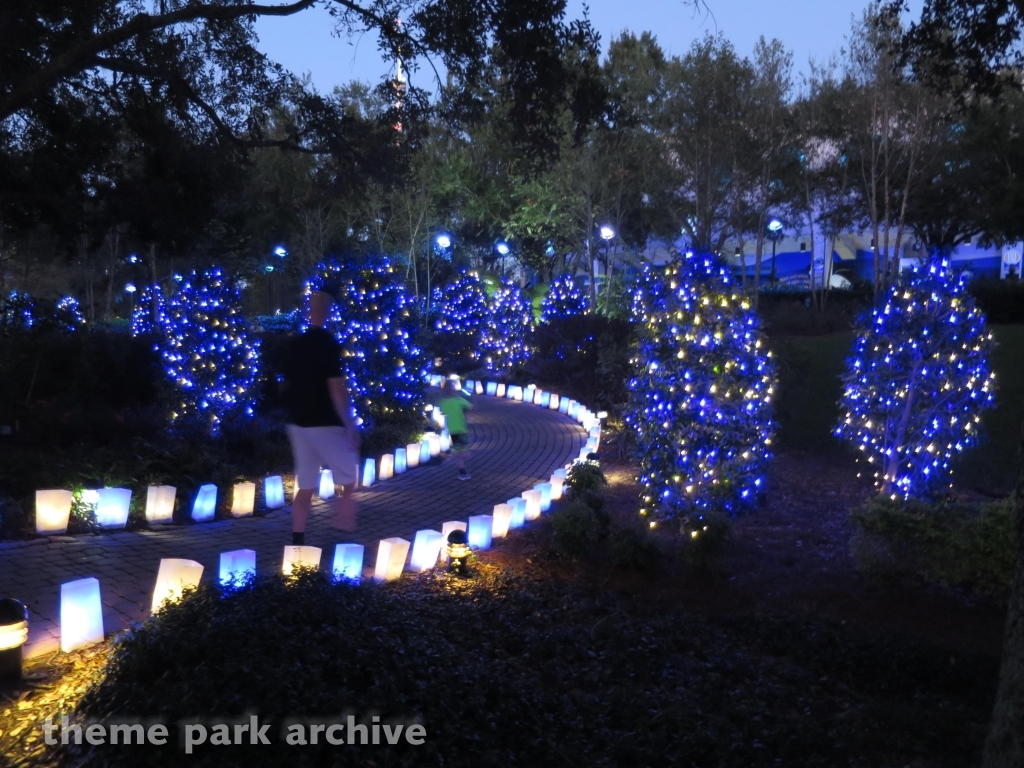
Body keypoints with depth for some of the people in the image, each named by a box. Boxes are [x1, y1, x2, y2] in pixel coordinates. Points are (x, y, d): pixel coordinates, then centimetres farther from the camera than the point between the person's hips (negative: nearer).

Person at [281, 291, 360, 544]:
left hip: (299, 423, 7)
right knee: (349, 478, 10)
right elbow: (336, 389, -18)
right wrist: (350, 425, -14)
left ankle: (297, 541, 11)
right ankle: (344, 526, 7)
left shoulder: (295, 345, 8)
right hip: (326, 424, -7)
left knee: (305, 485, 11)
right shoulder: (328, 344, -14)